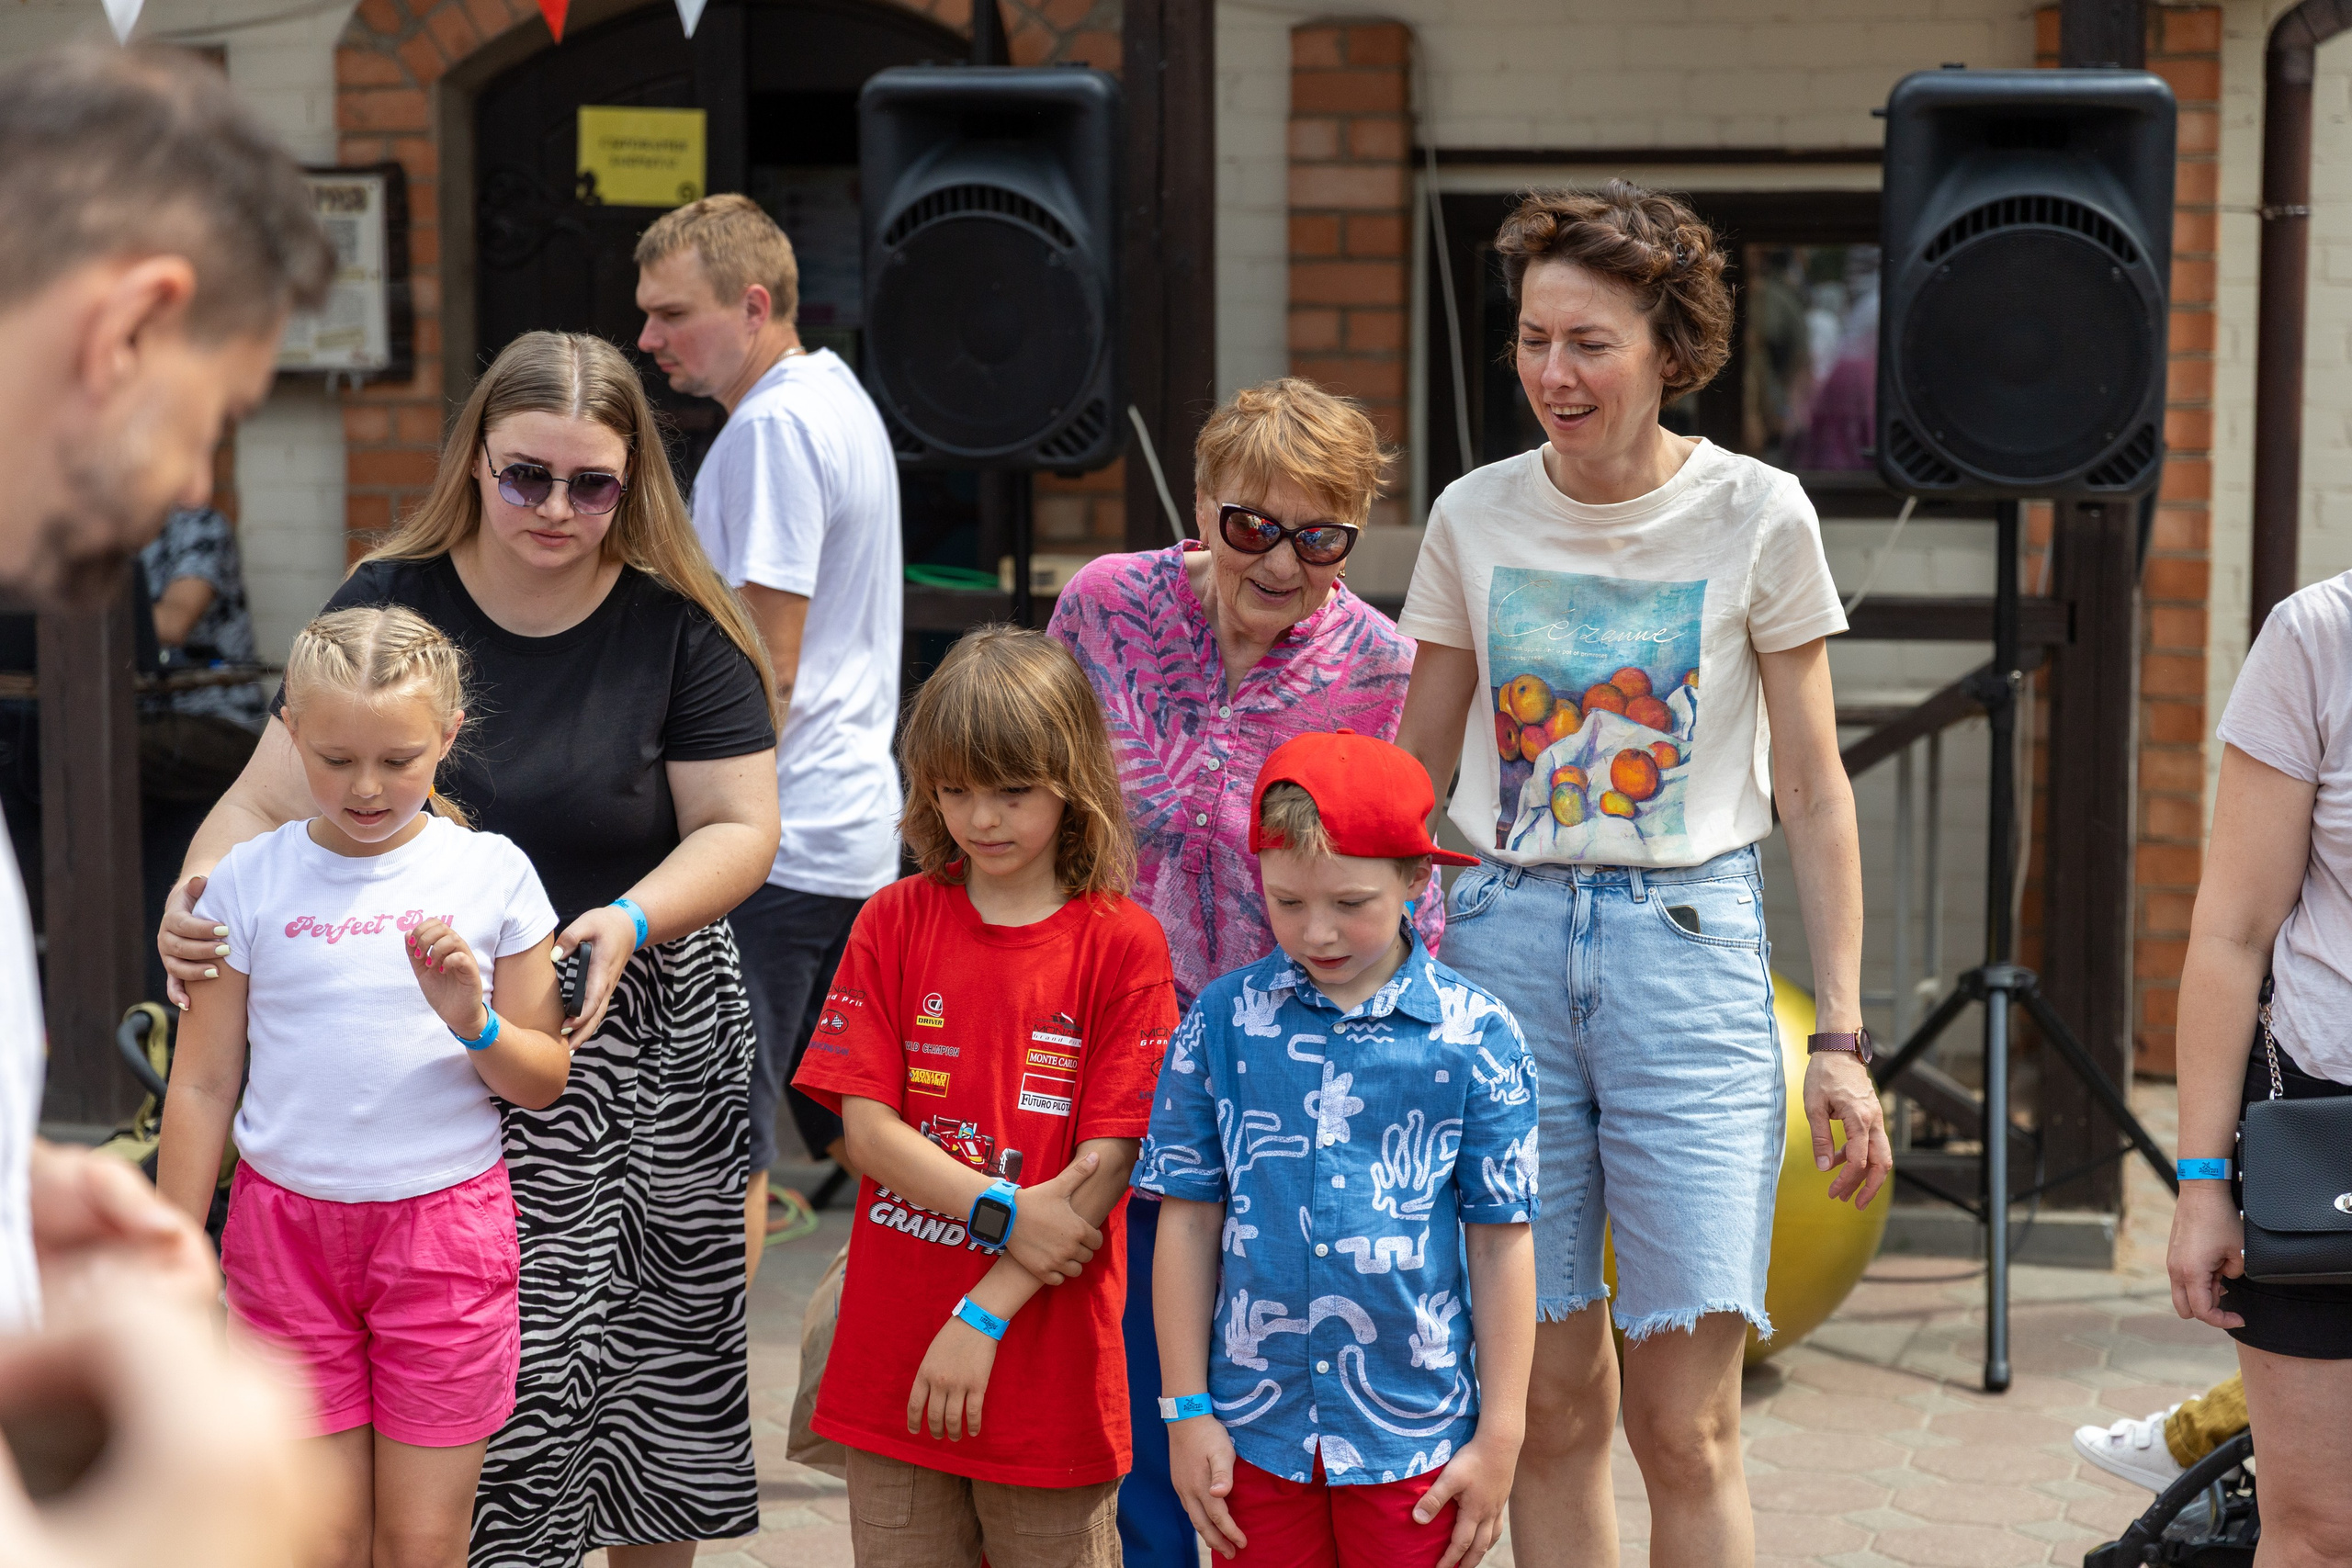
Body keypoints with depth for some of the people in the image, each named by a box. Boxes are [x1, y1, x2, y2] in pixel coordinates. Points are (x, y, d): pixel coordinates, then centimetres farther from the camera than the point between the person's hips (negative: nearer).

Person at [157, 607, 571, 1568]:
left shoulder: (492, 874, -1)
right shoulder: (249, 881, 0)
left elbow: (546, 1083, 4)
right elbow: (202, 1084, 6)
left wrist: (472, 1023, -16)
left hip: (446, 1229, -1)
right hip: (286, 1225, 1)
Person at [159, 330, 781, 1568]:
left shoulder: (678, 627, -1)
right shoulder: (386, 605, 0)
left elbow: (739, 829, -1)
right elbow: (273, 802, -1)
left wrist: (630, 923, -20)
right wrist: (196, 902, -22)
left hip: (638, 1049, 0)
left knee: (652, 1360, 5)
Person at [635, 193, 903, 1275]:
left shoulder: (772, 425, -15)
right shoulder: (839, 395, 16)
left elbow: (768, 667, -18)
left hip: (775, 834, -10)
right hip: (859, 821, 10)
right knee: (854, 1126, 16)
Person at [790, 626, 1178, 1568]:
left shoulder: (1121, 945, -4)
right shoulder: (895, 923, 4)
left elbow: (1110, 1161, -9)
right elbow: (865, 1128, -3)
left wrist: (986, 1313, -14)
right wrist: (1006, 1214, -15)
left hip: (1049, 1359, -2)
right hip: (891, 1359, 2)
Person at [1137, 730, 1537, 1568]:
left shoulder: (1476, 1037, -5)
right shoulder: (1223, 1020, -1)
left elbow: (1501, 1243, -1)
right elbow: (1189, 1220, 3)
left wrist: (1499, 1437, 0)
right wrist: (1186, 1411, 2)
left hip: (1414, 1436, -1)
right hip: (1257, 1433, 2)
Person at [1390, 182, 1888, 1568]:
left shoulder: (1759, 516, -2)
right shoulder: (1475, 516, 5)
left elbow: (1815, 793, 2)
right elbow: (1413, 773, 13)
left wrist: (1842, 1038, -2)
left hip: (1689, 944, -2)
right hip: (1503, 938, 3)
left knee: (1686, 1428, -4)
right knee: (1551, 1405, 6)